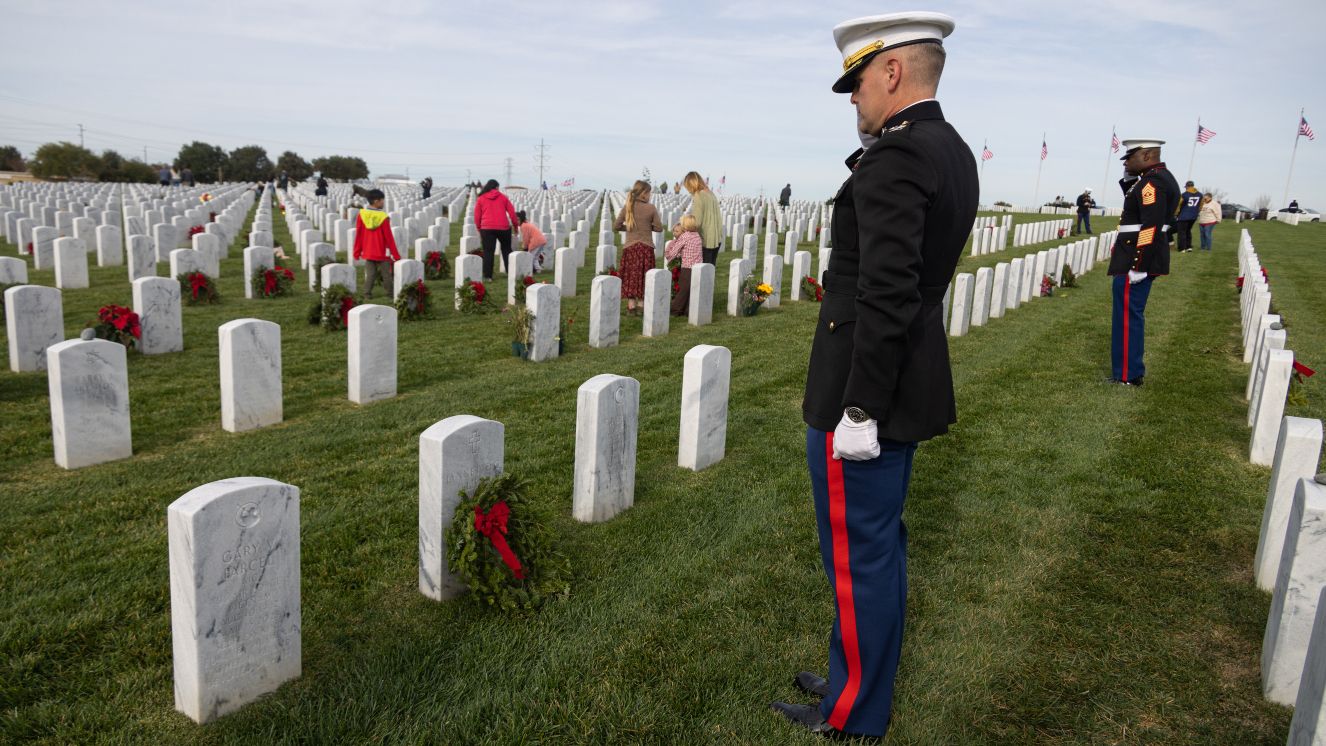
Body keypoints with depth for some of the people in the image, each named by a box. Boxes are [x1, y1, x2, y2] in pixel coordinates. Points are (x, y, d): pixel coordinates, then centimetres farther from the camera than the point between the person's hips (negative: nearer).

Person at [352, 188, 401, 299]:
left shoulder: (361, 214, -7)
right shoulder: (383, 217, -17)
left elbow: (358, 235, -1)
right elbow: (389, 237, -12)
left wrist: (357, 251, 9)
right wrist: (396, 255, -4)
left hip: (368, 252, 3)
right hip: (382, 252, -3)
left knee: (371, 273, 12)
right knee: (386, 273, 9)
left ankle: (367, 293, 8)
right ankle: (390, 293, 16)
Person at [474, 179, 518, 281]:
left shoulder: (480, 199, 9)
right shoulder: (503, 197, 9)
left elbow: (476, 216, 8)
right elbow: (512, 212, 7)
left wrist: (479, 228, 19)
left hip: (487, 228, 0)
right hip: (503, 227, 1)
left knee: (488, 252, 2)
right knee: (506, 250, 16)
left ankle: (488, 276, -1)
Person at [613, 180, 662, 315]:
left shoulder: (627, 208, -1)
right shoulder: (651, 208, -7)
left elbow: (615, 227, 0)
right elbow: (659, 227, -3)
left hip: (630, 247, 1)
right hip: (646, 247, -1)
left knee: (630, 276, 8)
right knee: (644, 277, 10)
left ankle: (631, 305, 6)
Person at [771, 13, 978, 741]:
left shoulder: (896, 156, -20)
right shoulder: (950, 149, 11)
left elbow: (886, 296, -25)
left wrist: (859, 410, -22)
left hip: (865, 388, -10)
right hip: (908, 384, 10)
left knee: (857, 551, 4)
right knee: (880, 539, 21)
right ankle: (866, 676, 39)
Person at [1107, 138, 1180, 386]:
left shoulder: (1152, 183, -18)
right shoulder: (1159, 178, 14)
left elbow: (1151, 227, -24)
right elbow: (1136, 206, 25)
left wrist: (1138, 268, -24)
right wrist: (1129, 179, 10)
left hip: (1137, 261, -10)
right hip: (1142, 259, 10)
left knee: (1128, 316, -4)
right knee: (1132, 315, 16)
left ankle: (1128, 376, 2)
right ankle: (1131, 369, 25)